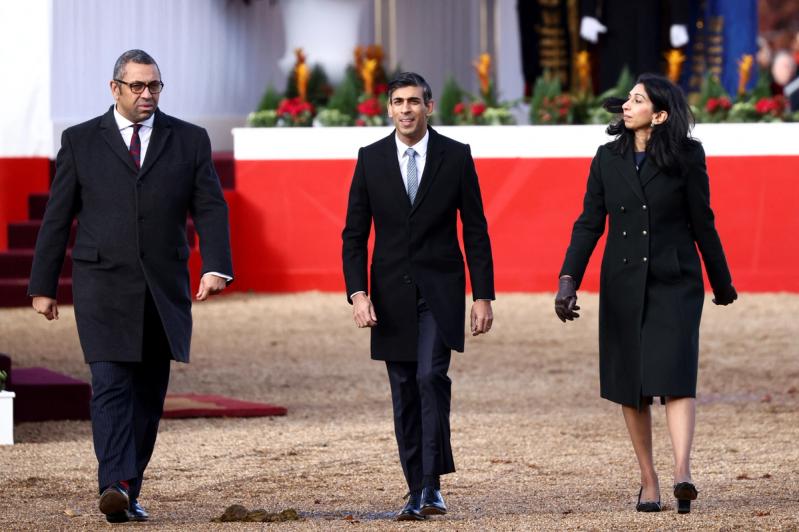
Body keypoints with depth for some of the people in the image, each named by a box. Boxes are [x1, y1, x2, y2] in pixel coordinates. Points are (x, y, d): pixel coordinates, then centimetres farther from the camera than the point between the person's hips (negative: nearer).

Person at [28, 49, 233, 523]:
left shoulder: (189, 141, 8)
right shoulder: (81, 141, 5)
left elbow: (211, 209, 2)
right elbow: (57, 217, 6)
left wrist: (217, 267, -14)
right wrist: (43, 285, 4)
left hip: (164, 289, 2)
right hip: (103, 285, -2)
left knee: (149, 395, 5)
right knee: (111, 385, -15)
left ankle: (130, 494, 12)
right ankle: (115, 486, -26)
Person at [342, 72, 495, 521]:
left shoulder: (456, 156, -1)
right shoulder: (371, 159, 3)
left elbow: (476, 231, 1)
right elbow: (355, 234, 3)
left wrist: (483, 296, -3)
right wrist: (358, 292, -9)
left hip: (440, 291, -2)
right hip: (392, 294, 2)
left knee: (431, 376, -19)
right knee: (404, 393, 5)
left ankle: (432, 485, -17)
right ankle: (417, 491, 13)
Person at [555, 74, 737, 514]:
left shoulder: (686, 158, -3)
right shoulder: (608, 158, 5)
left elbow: (702, 223, 4)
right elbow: (589, 224, 3)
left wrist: (722, 282, 12)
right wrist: (568, 279, -8)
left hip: (675, 283, -3)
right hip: (623, 284, 3)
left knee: (675, 375, -16)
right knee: (630, 385, 4)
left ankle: (682, 472, -30)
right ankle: (648, 481, 13)